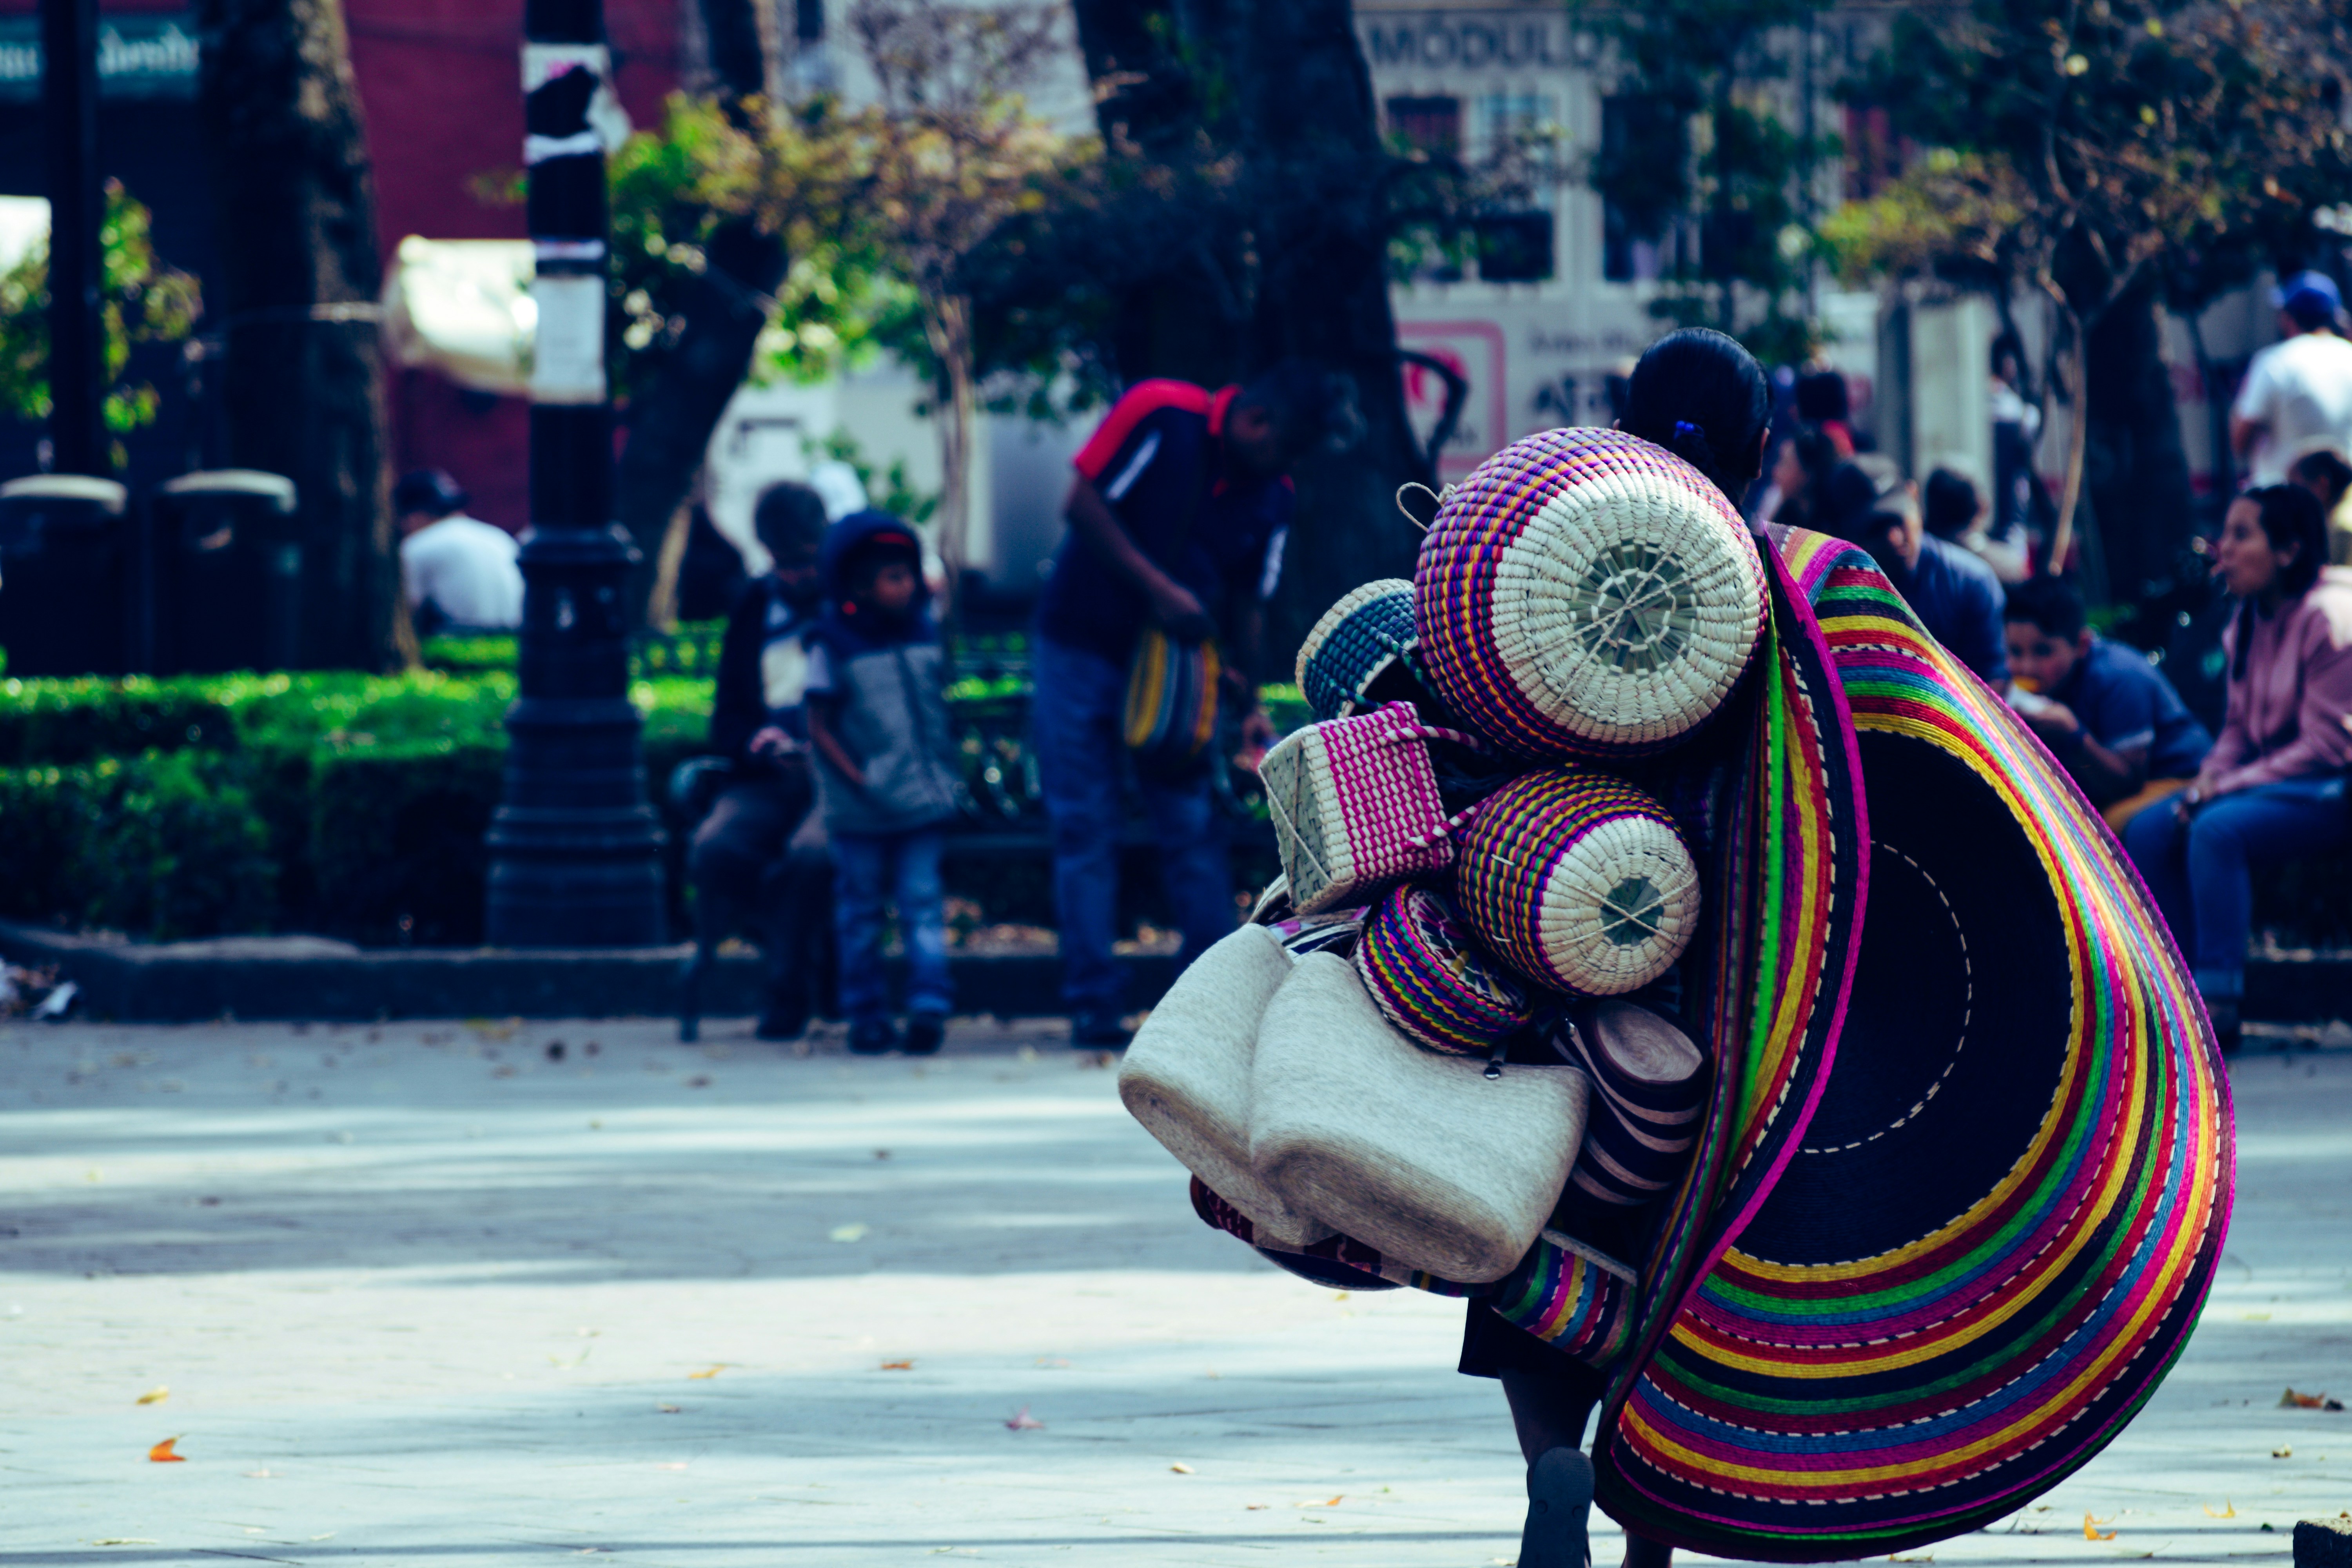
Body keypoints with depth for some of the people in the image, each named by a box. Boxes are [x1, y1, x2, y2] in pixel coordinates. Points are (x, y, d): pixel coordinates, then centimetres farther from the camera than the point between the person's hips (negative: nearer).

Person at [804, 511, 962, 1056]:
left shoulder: (925, 635, 8)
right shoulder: (834, 648, -6)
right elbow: (820, 728, -5)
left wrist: (944, 770, 9)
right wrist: (856, 779, -15)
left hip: (922, 801, 3)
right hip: (861, 810, -3)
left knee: (922, 902, -5)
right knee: (861, 911, 5)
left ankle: (929, 1005, -9)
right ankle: (868, 1015, 12)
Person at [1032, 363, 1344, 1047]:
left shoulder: (1272, 498, 0)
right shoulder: (1160, 415, -16)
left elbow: (1246, 603, 7)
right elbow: (1083, 504, -18)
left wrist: (1248, 703, -1)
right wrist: (1158, 588, -22)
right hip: (1083, 649, -4)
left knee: (1192, 826, -1)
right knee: (1086, 829, -4)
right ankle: (1093, 1008, -1)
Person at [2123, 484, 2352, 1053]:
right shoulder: (2247, 621, 9)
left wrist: (2227, 789, -20)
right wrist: (2209, 778, -6)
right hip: (2268, 782, 9)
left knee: (2218, 829, -31)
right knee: (2147, 831, -10)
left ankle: (2219, 1001, -29)